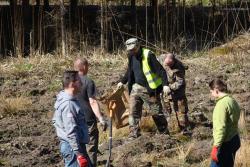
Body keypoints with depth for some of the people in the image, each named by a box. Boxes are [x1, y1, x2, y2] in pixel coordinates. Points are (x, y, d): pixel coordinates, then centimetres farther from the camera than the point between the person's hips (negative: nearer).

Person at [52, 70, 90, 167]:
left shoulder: (62, 100, 9)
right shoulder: (69, 104, -23)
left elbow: (55, 121, 21)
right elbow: (71, 132, -26)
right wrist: (79, 154, -25)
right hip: (73, 146, -11)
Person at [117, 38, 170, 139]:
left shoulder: (148, 55, -16)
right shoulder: (132, 56, 6)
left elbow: (160, 70, -20)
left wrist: (165, 84, -28)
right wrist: (122, 81, 25)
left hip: (150, 89, -6)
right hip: (136, 88, 6)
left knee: (156, 113, 4)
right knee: (133, 111, -4)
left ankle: (164, 133, 20)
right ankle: (134, 134, -3)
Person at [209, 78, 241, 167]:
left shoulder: (222, 104, -19)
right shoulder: (232, 101, 9)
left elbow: (220, 127, -24)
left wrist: (216, 146, -24)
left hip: (226, 143, -10)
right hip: (235, 140, 10)